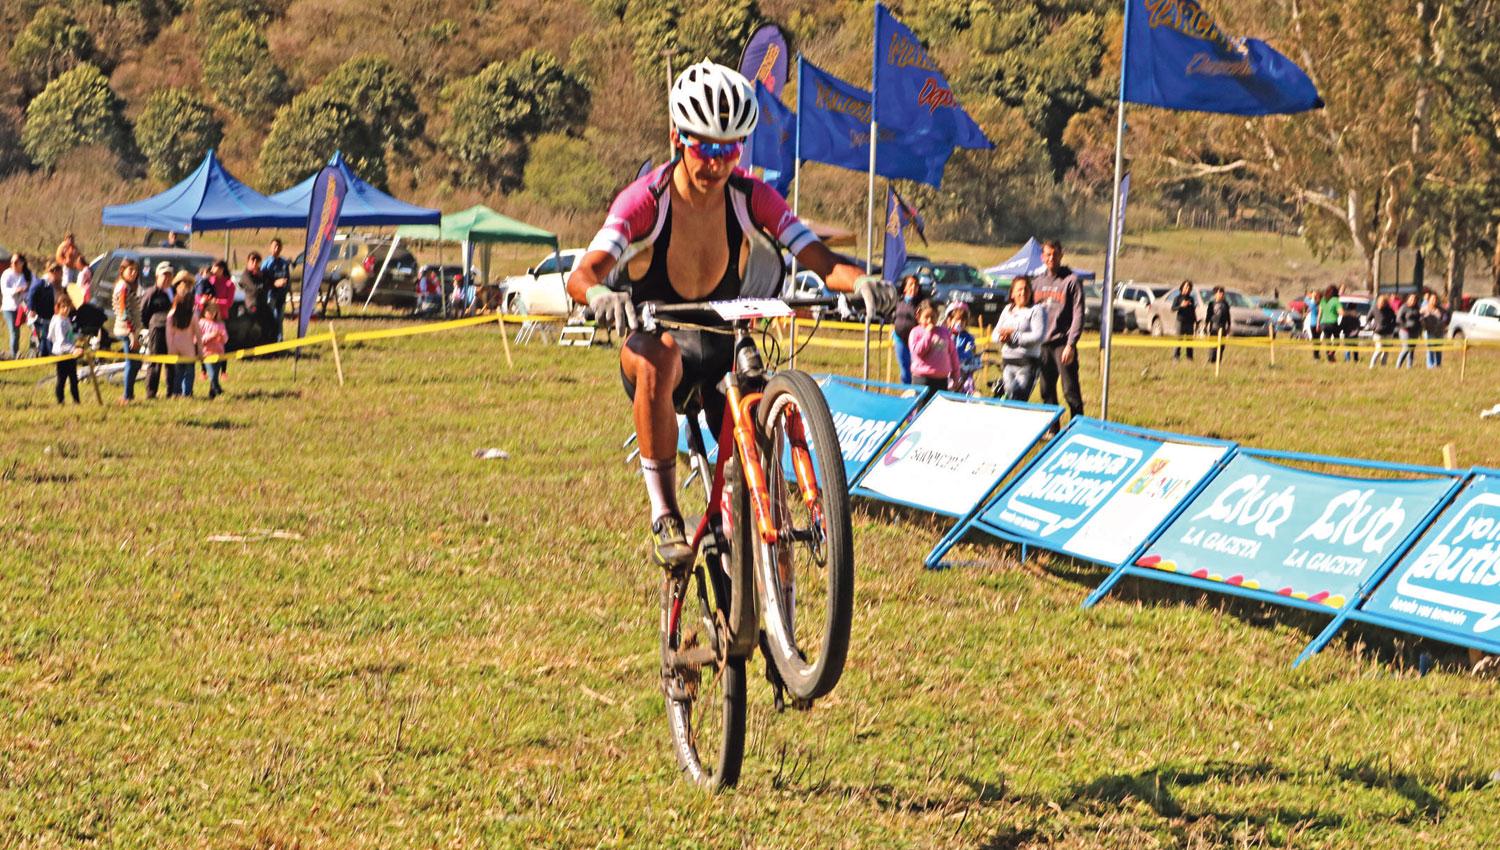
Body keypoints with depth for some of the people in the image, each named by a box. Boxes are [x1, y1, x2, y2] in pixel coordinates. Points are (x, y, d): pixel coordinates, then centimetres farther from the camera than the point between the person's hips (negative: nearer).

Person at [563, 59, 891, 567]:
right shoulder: (647, 200, -19)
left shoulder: (750, 197, -10)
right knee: (658, 358, -40)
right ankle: (664, 519, -34)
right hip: (654, 334, -3)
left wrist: (860, 282, -43)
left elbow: (818, 259, -20)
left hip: (723, 343, 3)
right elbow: (583, 272, -32)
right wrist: (599, 294, -57)